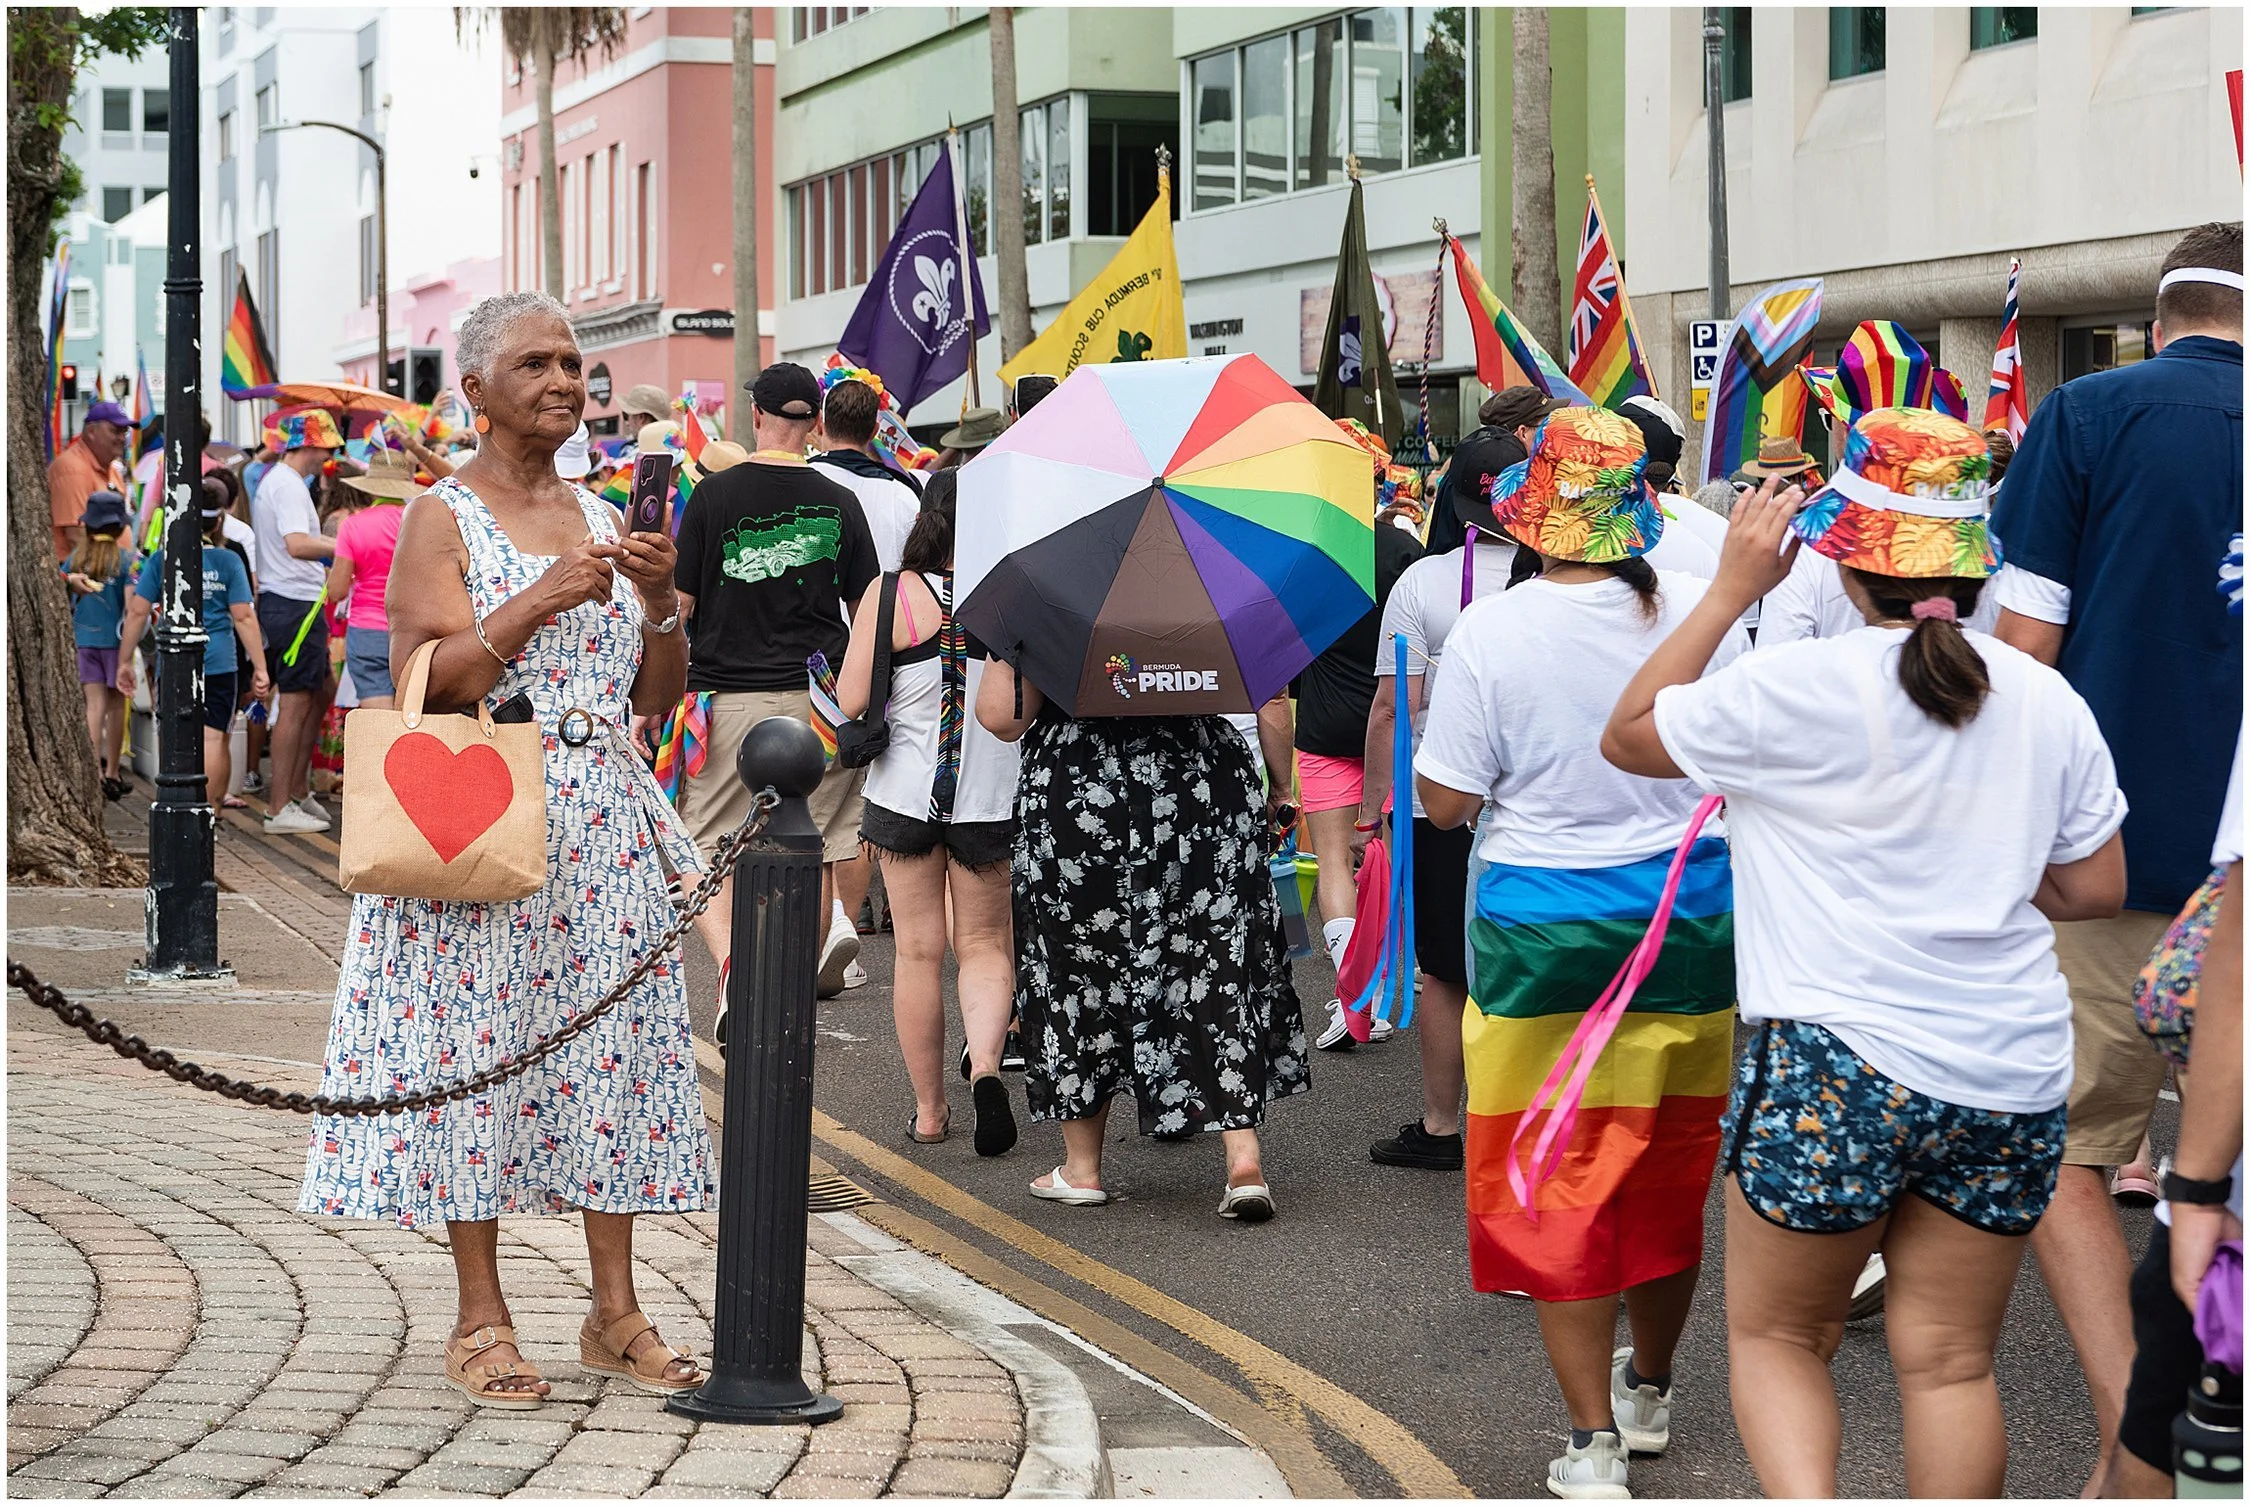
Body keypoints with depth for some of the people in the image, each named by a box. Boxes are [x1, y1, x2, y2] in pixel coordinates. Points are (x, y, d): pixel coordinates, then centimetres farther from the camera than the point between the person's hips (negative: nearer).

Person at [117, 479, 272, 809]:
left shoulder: (160, 560, 2)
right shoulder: (228, 561, -2)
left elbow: (137, 612, 2)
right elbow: (244, 617, -5)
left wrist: (124, 661, 10)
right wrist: (259, 667, -1)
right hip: (218, 663, -1)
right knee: (212, 737, 0)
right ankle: (209, 807, -2)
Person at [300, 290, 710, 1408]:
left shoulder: (603, 520, 14)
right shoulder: (442, 518, -2)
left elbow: (656, 698, 15)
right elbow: (424, 684, -13)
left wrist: (661, 604, -3)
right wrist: (541, 602, -19)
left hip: (605, 823, 5)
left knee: (610, 1044, 4)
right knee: (478, 1051, -4)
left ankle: (614, 1312, 11)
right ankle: (480, 1319, 6)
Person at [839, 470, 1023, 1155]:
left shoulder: (891, 594, -9)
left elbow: (852, 700, -9)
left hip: (905, 793, -1)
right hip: (993, 795, 1)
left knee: (918, 952, 9)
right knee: (985, 945, 14)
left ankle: (929, 1110, 16)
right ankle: (985, 1065, -11)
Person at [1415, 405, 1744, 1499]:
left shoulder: (1490, 631, -15)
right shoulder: (1699, 610, -6)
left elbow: (1446, 802, -11)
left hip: (1544, 934, -3)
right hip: (1694, 918, 4)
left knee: (1560, 1185, 5)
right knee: (1669, 1164, 18)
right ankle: (1649, 1391, 35)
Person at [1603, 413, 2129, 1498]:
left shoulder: (1792, 689, -12)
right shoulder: (2047, 701, 3)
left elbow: (1626, 735, 4)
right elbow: (2095, 890, 10)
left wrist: (1732, 588, 4)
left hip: (1835, 1065, -4)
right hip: (2011, 1080, 4)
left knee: (1773, 1336, 12)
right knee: (1949, 1359, 12)